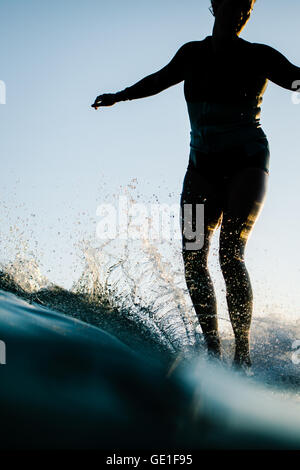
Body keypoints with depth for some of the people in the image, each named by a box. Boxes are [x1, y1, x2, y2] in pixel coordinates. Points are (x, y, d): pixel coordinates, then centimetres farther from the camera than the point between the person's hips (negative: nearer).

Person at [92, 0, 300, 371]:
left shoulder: (260, 57, -1)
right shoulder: (193, 54, 10)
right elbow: (159, 80, 27)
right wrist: (120, 96, 29)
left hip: (247, 163, -4)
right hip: (203, 166, 4)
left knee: (230, 254, -20)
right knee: (193, 259, -6)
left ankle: (243, 356, -15)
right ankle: (213, 349, 5)